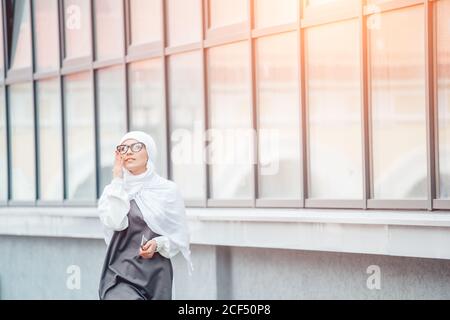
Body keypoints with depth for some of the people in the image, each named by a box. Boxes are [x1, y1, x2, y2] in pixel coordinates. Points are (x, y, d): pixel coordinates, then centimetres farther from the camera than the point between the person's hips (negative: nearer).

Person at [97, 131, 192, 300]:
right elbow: (115, 222, -15)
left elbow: (180, 236, 4)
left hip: (156, 274, 1)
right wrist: (117, 180, -8)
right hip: (121, 273, -1)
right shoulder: (113, 190, 4)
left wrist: (158, 244, -15)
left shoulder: (168, 189, 1)